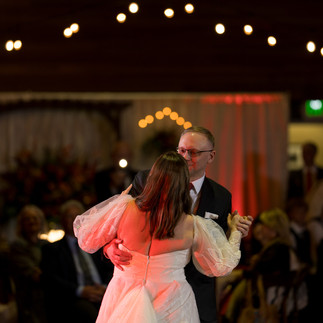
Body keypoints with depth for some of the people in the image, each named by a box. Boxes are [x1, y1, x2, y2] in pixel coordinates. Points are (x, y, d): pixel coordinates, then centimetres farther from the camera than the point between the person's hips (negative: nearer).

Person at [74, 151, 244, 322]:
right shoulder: (192, 226, -13)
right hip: (170, 307, 0)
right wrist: (234, 232, 19)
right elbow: (221, 266, 1)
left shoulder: (125, 207, -16)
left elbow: (87, 241, -1)